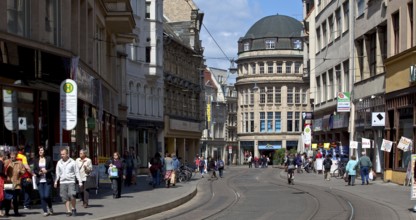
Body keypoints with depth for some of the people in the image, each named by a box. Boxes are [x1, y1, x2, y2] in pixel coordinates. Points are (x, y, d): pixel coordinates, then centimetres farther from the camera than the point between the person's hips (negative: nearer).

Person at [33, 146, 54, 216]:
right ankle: (45, 211, 7)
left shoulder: (48, 158, 3)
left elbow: (52, 168, 3)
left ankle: (50, 208, 17)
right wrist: (38, 172, -9)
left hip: (47, 180, -2)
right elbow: (34, 170, 11)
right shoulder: (36, 160, 9)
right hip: (39, 181, 2)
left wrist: (46, 171, -14)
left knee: (47, 195, -10)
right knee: (42, 196, -1)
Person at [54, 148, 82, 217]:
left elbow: (77, 172, 2)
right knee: (65, 198, 0)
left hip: (71, 182, -3)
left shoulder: (72, 162, 0)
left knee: (72, 195, -16)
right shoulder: (59, 163, 8)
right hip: (62, 182, 3)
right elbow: (57, 173, 15)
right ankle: (68, 211, 6)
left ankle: (73, 209, 4)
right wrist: (56, 181, 12)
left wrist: (80, 182, -1)